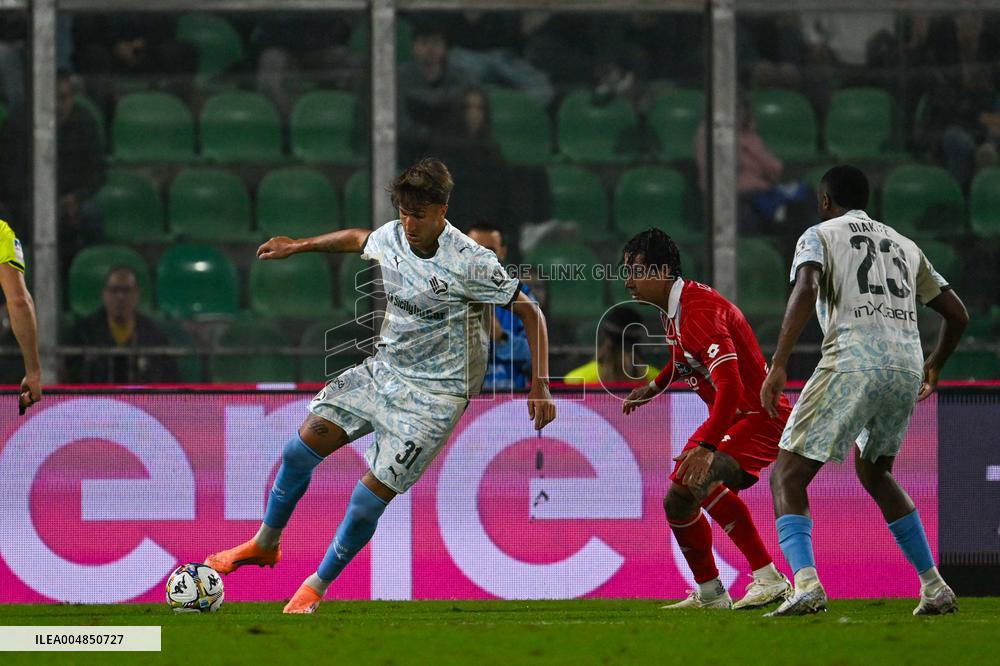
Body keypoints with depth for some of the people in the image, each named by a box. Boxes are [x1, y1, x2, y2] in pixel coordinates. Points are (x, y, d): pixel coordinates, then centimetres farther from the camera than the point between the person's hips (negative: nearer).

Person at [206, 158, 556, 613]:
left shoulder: (470, 264, -22)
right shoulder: (391, 237, -3)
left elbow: (530, 312, -15)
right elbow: (359, 239, 22)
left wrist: (540, 385, -20)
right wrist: (298, 246, 29)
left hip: (434, 393, -6)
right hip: (383, 368, 6)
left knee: (370, 496, -11)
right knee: (302, 446, 0)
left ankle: (315, 588, 10)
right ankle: (266, 544, 24)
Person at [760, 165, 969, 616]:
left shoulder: (820, 235, 10)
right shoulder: (905, 246, 26)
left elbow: (805, 292, -10)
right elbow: (956, 314, 27)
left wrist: (778, 366, -15)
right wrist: (934, 367, 44)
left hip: (852, 363, -6)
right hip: (907, 368, 6)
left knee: (787, 477, 0)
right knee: (874, 473, 29)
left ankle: (806, 582, -25)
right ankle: (934, 588, 22)